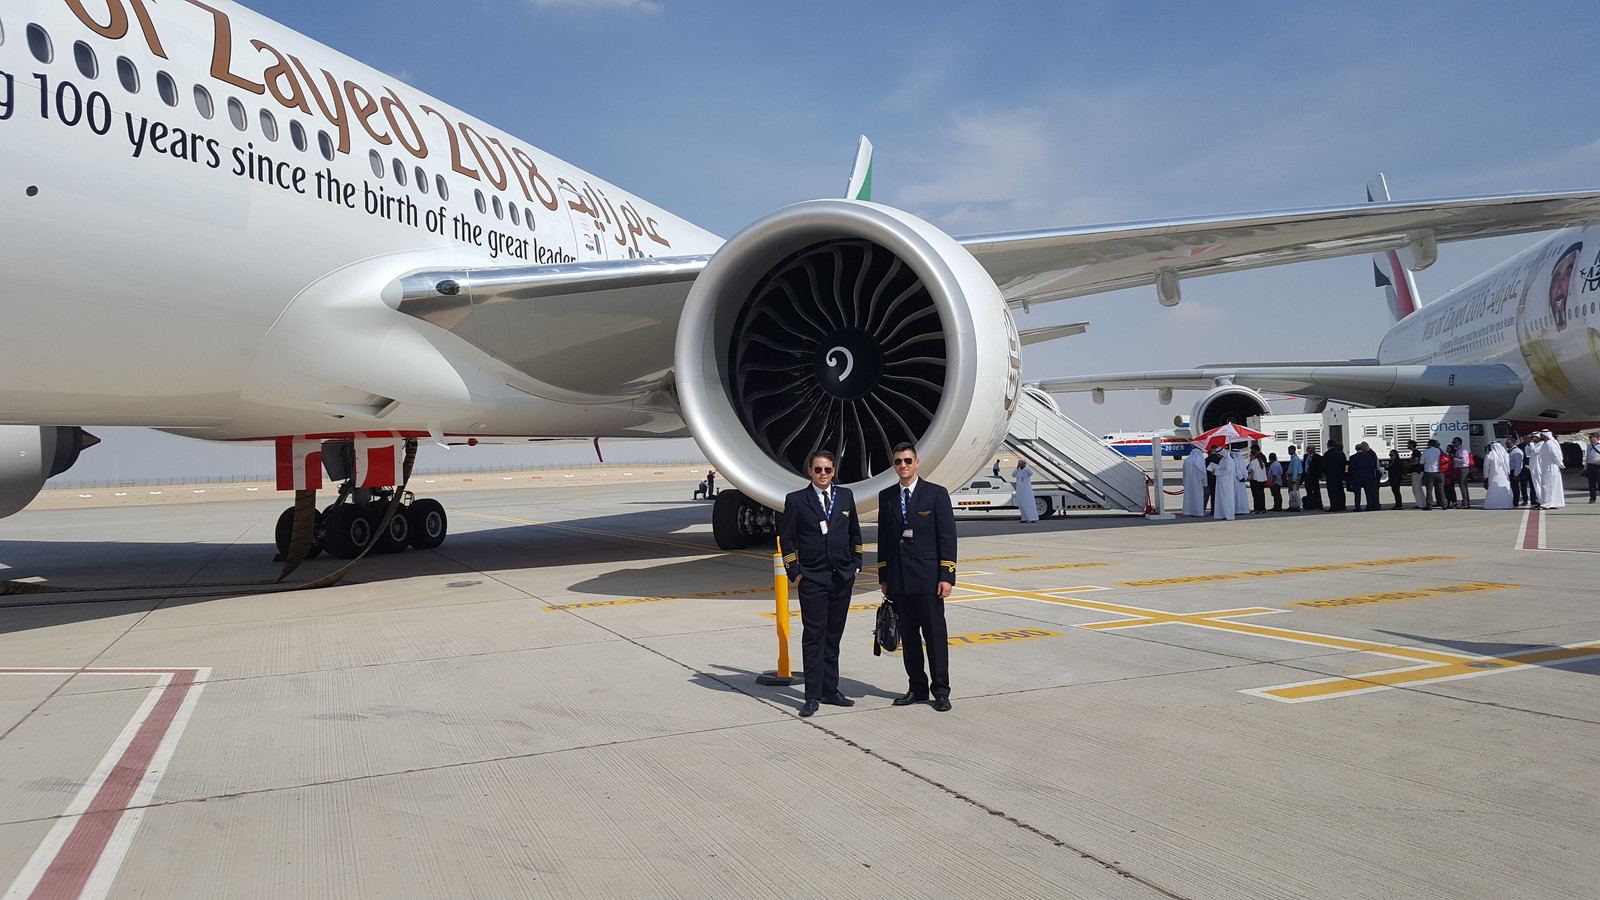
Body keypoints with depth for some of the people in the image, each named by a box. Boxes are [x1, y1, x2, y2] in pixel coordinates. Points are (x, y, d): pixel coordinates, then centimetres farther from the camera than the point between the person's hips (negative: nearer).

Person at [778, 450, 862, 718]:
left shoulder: (845, 496, 10)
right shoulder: (796, 500, -1)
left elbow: (854, 533, 16)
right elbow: (786, 538, 0)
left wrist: (855, 565, 9)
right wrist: (794, 572, -6)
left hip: (842, 578, 4)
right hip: (812, 579, -4)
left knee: (833, 636, 10)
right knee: (814, 636, -5)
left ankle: (830, 690, 18)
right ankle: (812, 696, -1)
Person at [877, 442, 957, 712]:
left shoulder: (936, 494, -2)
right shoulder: (886, 496, 10)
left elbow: (947, 536, -5)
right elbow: (883, 538, 13)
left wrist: (947, 576, -11)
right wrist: (883, 576, 9)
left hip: (928, 576, -4)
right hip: (898, 579, 4)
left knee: (935, 634, 0)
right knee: (908, 636, 9)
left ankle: (940, 691, 8)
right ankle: (918, 688, 19)